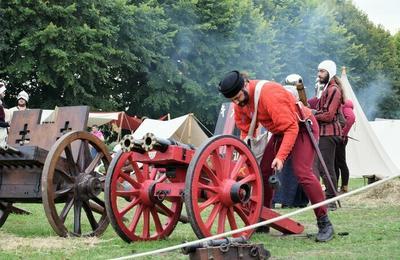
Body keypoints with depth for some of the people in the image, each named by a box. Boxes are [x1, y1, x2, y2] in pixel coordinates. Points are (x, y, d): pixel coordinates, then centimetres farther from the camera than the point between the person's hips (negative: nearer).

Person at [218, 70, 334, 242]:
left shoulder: (269, 94, -33)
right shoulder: (240, 102, -7)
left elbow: (291, 128, -33)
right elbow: (246, 131, 5)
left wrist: (281, 156, -38)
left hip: (302, 128, -8)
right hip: (280, 132, 9)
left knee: (302, 173, -22)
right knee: (264, 172, 5)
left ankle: (324, 224, -16)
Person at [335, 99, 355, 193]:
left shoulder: (345, 104, -11)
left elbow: (351, 117, -28)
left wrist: (344, 132, -23)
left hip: (340, 139, -9)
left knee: (341, 163, -5)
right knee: (334, 164, 12)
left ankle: (344, 187, 0)